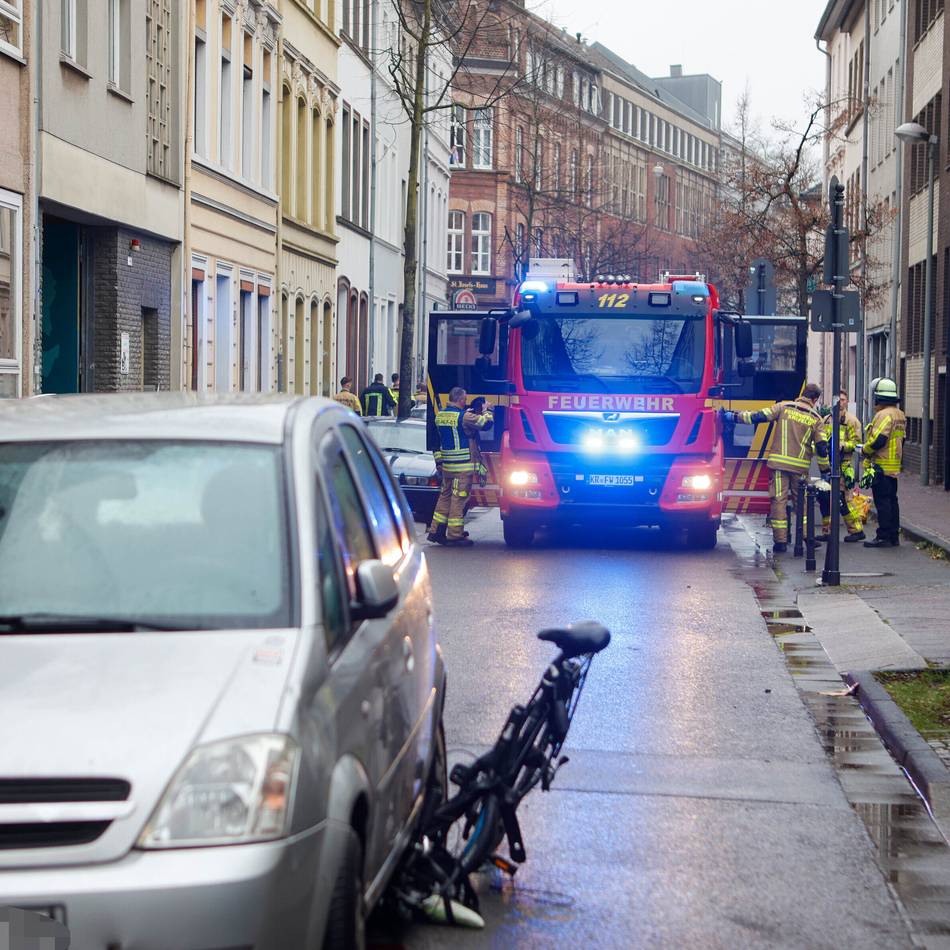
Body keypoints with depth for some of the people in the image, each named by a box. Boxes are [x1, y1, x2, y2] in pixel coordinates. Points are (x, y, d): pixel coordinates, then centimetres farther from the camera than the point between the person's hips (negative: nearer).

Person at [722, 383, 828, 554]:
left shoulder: (784, 407, 3)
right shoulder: (815, 419, 5)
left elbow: (758, 416, -3)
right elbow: (821, 447, 1)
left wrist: (733, 417, 4)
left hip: (779, 462, -1)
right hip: (801, 466, 1)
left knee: (779, 500, 1)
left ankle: (780, 541, -2)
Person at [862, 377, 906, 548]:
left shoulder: (884, 415, -17)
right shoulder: (900, 415, 14)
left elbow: (877, 440, -24)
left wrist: (864, 451, -9)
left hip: (881, 467, -10)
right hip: (894, 467, 10)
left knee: (882, 502, -7)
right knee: (891, 500, 14)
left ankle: (884, 537, -6)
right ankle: (894, 536, 19)